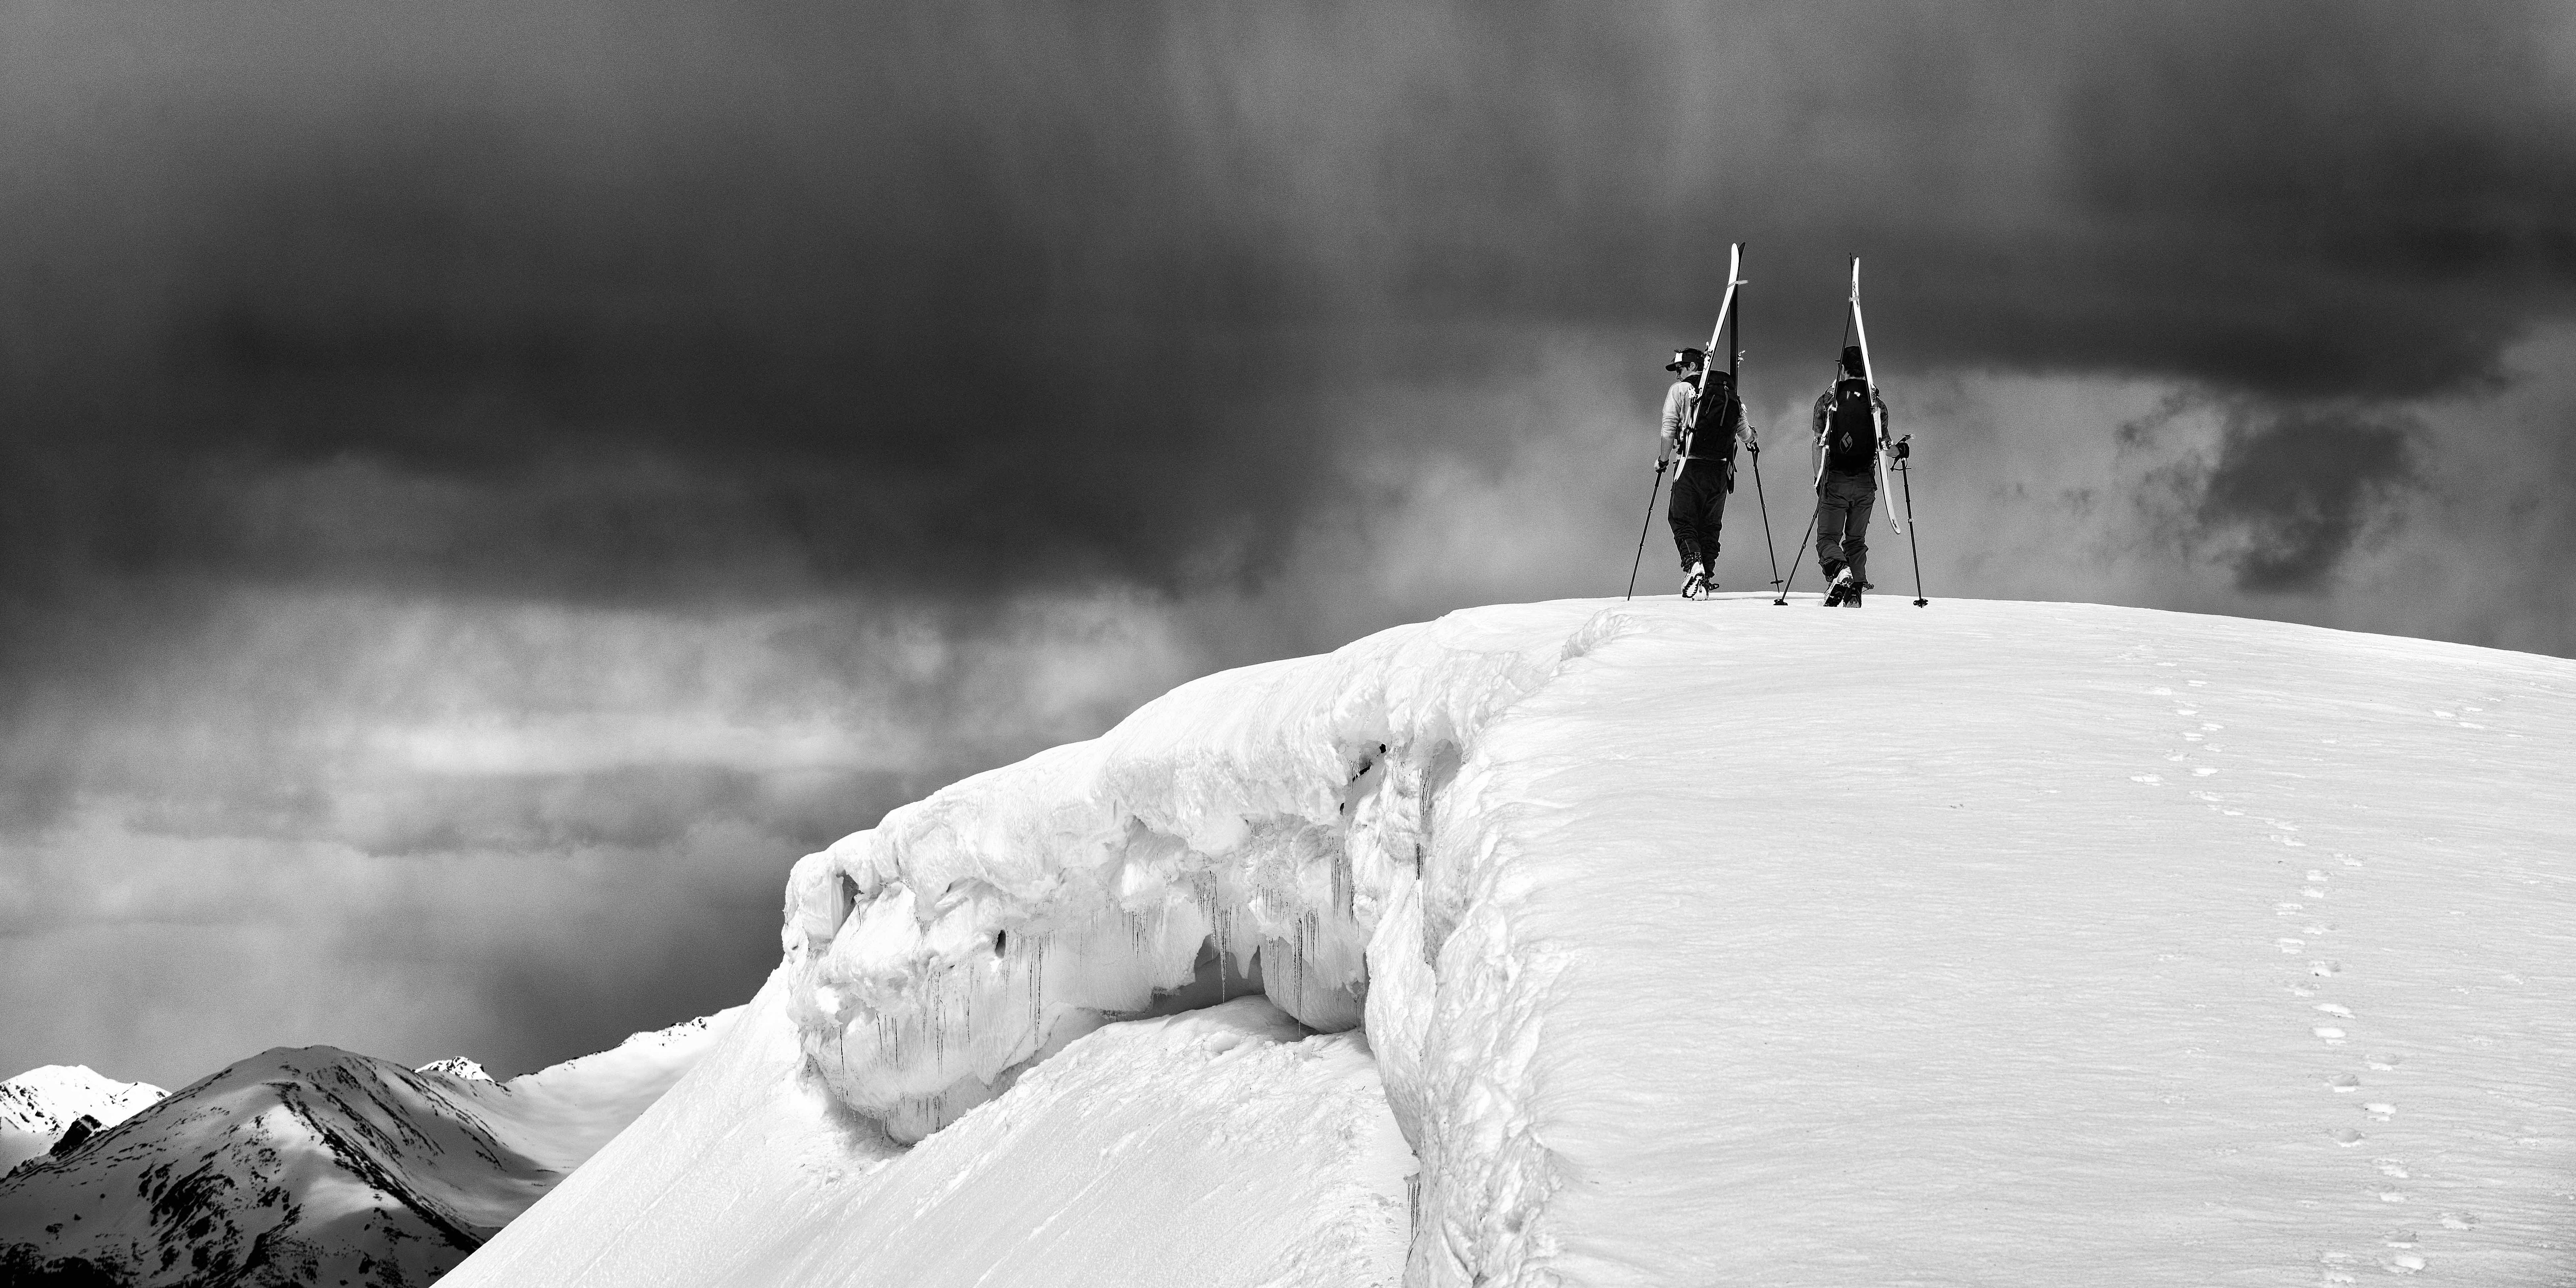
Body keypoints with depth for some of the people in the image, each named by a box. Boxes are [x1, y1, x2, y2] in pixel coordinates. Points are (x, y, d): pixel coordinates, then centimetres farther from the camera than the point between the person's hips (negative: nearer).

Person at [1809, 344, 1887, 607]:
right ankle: (1855, 592, 4)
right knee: (1857, 540, 14)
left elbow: (1819, 444, -3)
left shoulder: (1828, 400, -2)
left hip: (1835, 479, -2)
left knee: (1828, 537, 1)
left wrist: (1819, 479, 5)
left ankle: (1839, 569, -28)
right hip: (1866, 482, 2)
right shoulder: (1877, 403, 3)